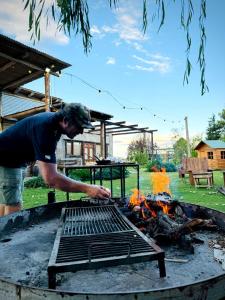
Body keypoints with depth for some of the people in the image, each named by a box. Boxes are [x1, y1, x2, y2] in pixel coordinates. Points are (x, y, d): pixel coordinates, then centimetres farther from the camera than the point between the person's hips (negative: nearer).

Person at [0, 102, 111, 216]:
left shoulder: (54, 119, -9)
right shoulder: (44, 128, -38)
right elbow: (50, 178, -43)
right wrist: (87, 189, -46)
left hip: (16, 161, 9)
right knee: (14, 207, -11)